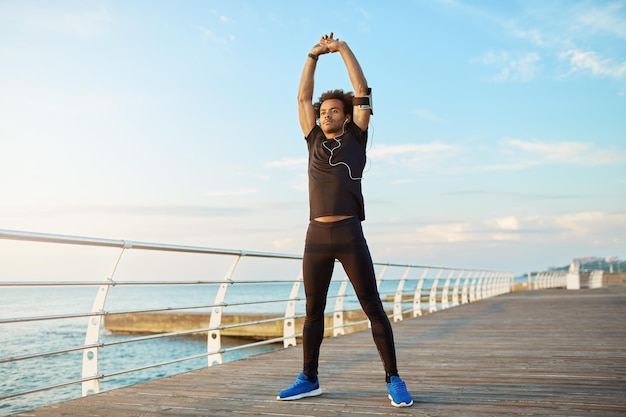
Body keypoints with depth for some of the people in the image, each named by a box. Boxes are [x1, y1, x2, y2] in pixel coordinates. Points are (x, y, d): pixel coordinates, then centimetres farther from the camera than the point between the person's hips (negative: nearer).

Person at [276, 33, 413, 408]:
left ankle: (394, 380, 4)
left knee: (373, 307, -2)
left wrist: (343, 47, 11)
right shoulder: (315, 141, 19)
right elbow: (303, 97, 20)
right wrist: (314, 56, 18)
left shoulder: (356, 138, 11)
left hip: (349, 234, -4)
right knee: (313, 310, 8)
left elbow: (362, 91, 8)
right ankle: (309, 380, 17)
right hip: (316, 236, 4)